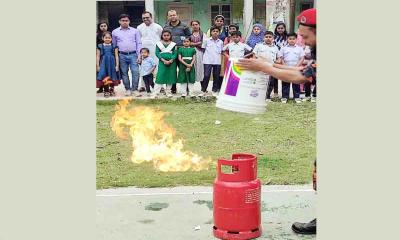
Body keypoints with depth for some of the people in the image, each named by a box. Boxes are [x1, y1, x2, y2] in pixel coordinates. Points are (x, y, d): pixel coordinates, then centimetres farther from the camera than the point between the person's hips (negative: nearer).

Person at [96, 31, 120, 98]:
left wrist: (117, 65, -2)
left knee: (112, 78, 8)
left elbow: (116, 56, 3)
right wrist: (97, 66, 0)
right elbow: (98, 56, 4)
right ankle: (106, 91, 8)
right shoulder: (100, 46, 2)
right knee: (104, 77, -2)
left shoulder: (114, 46, 3)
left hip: (112, 64, 1)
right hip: (103, 64, -1)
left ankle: (112, 90, 23)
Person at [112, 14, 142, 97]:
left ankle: (135, 89, 0)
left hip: (133, 55, -1)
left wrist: (139, 55, -3)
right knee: (124, 73, 5)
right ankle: (127, 89, 16)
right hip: (122, 56, 1)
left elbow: (139, 43, 6)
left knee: (135, 72, -9)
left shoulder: (135, 31, 8)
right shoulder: (115, 32, 9)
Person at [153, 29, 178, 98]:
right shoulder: (158, 44, 4)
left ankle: (168, 92, 19)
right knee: (159, 77, -7)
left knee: (170, 77, 6)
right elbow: (157, 53, -3)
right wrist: (163, 60, -15)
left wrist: (170, 61, -16)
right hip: (162, 63, -2)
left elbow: (175, 53, 0)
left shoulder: (173, 44, 6)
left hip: (171, 63, 2)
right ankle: (155, 93, -7)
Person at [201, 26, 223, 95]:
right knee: (206, 76, -6)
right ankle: (203, 90, 6)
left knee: (216, 77, 6)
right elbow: (203, 49, 8)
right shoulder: (206, 40, 2)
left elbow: (222, 51, 16)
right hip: (208, 61, -3)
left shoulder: (220, 42, 9)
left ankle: (215, 90, 17)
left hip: (217, 62, 3)